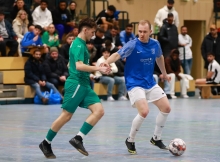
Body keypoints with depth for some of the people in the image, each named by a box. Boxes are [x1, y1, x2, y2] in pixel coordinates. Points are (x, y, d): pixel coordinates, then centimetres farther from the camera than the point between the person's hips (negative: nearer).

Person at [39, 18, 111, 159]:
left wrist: (91, 71, 28)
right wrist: (98, 68, -28)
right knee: (66, 116, -4)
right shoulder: (78, 44, -13)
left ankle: (78, 139, -8)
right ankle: (46, 143, 10)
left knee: (99, 111, -6)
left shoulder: (81, 44, 18)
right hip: (76, 84, -9)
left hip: (84, 84, 9)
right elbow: (79, 66, -26)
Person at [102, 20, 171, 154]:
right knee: (144, 111, -23)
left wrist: (164, 73, 32)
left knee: (166, 108, 5)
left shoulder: (155, 44, 1)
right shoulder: (132, 45, -16)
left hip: (151, 83, 6)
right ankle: (130, 140, -1)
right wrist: (107, 62, -50)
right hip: (135, 84, -6)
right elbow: (118, 55, -30)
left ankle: (156, 138, 24)